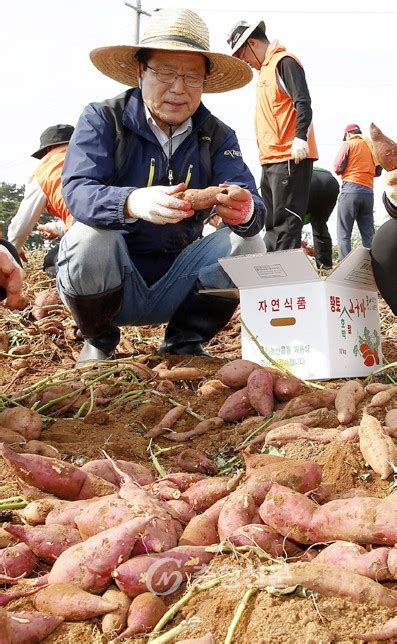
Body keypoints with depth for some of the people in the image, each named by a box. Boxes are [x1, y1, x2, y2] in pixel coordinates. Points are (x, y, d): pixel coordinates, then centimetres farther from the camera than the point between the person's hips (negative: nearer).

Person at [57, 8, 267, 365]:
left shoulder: (218, 136, 1)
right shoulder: (102, 119, -8)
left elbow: (254, 205, -13)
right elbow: (77, 191, -24)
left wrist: (246, 211, -40)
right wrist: (133, 203, -47)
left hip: (177, 282, 3)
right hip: (110, 286, -2)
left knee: (249, 244, -18)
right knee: (88, 239, -32)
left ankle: (184, 341, 4)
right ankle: (99, 341, -2)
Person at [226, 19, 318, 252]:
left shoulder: (284, 62, -7)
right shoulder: (266, 68, 21)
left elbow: (303, 102, -17)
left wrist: (300, 138, -25)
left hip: (290, 159, -10)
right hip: (270, 160, 10)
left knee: (286, 223, -10)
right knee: (271, 223, 13)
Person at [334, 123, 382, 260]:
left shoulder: (348, 144, 3)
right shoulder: (372, 146, 17)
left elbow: (338, 168, -3)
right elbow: (378, 171, 18)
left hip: (351, 190, -5)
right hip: (368, 192, 5)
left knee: (343, 233, -4)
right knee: (369, 234, 7)